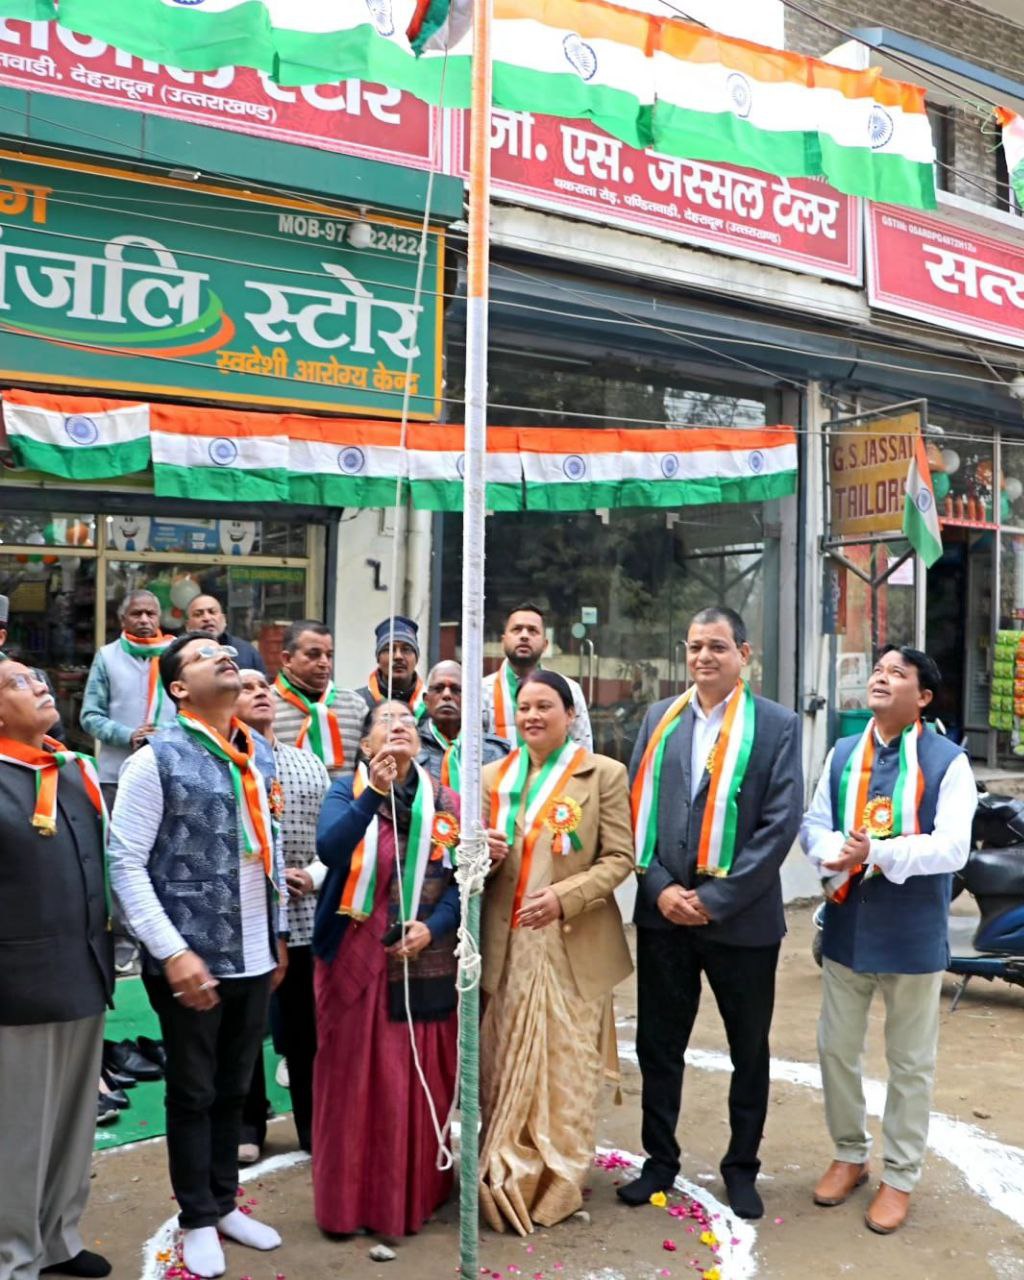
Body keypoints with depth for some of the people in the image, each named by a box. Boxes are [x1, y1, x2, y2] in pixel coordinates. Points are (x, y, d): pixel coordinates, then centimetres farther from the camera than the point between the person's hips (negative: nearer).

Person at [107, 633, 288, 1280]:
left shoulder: (261, 752, 6)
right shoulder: (158, 759, -12)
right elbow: (125, 864, -13)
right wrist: (173, 952, -18)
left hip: (254, 956, 5)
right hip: (193, 957, -5)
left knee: (234, 1087, 19)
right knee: (193, 1092, 12)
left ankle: (225, 1202, 38)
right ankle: (198, 1219, 30)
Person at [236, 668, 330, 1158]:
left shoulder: (310, 763, 11)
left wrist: (314, 875, -5)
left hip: (304, 915, 3)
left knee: (306, 1025, 10)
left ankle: (313, 1123, 23)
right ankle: (248, 1123, 26)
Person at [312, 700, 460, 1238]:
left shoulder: (446, 802, 4)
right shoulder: (347, 791, -3)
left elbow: (462, 879, 2)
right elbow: (330, 851, -22)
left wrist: (433, 927, -13)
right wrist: (374, 794, -31)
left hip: (426, 964, 2)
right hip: (357, 960, -2)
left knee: (422, 1083, 11)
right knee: (354, 1081, 5)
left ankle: (417, 1193, 28)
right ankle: (349, 1199, 20)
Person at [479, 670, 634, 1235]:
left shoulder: (604, 774, 0)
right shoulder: (493, 777, 11)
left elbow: (619, 858, -4)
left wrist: (565, 896, -18)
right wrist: (485, 854, -7)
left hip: (573, 946, -3)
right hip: (508, 945, 3)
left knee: (565, 1067, 3)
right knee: (506, 1067, 7)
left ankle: (559, 1182, 18)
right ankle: (509, 1179, 22)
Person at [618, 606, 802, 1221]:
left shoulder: (778, 725, -5)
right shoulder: (659, 718, 6)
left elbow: (782, 823, -11)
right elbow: (637, 808, 3)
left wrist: (716, 899, -15)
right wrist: (660, 888, -9)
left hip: (741, 917, -2)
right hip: (664, 912, 3)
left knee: (750, 1051, 13)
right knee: (659, 1046, 12)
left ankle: (742, 1167, 32)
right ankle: (661, 1159, 31)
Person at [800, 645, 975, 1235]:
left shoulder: (948, 761, -10)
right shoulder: (843, 752, 6)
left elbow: (952, 847, -19)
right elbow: (814, 823, 4)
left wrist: (879, 853, -31)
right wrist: (832, 851, -19)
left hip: (912, 935, -4)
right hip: (847, 926, 5)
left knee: (911, 1062, 11)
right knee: (837, 1048, 15)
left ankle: (900, 1176, 28)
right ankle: (850, 1155, 36)